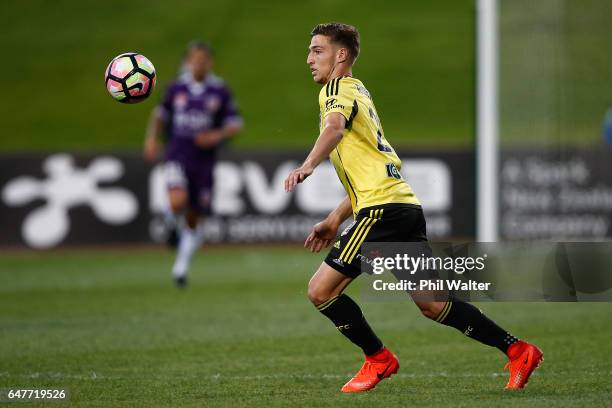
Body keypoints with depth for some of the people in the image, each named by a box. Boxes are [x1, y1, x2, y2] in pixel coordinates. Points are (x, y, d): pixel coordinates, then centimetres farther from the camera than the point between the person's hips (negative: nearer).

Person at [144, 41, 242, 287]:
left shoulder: (220, 91, 0)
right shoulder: (176, 88, 3)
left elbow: (235, 124, 3)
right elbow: (161, 114, 20)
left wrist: (218, 135, -16)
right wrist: (152, 137, 5)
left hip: (204, 159, 1)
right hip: (177, 155, -1)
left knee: (194, 220, 8)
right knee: (178, 202, -27)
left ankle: (181, 266, 26)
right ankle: (174, 219, 10)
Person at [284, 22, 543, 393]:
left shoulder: (339, 88, 0)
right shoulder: (358, 93, 28)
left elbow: (335, 127, -26)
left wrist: (307, 166, -41)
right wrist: (336, 219, 28)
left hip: (383, 209, -10)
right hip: (405, 206, 10)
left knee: (321, 290, -7)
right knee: (431, 304, 9)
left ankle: (379, 359, 1)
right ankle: (518, 350, 8)